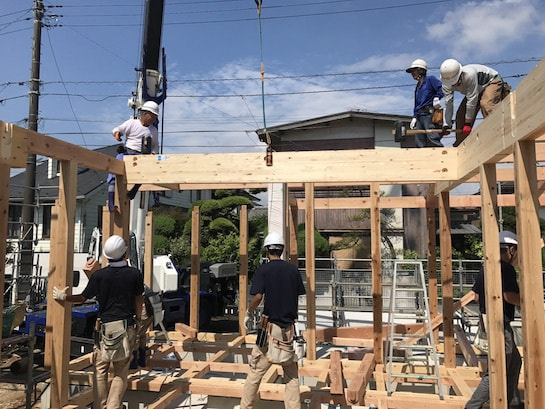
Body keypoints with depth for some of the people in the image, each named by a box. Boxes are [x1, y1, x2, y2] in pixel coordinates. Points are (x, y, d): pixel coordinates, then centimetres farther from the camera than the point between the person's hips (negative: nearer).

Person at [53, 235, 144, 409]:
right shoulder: (135, 274, -4)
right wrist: (137, 322, 16)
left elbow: (83, 298, 3)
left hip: (105, 326, 0)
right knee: (121, 372, 10)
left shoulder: (99, 275, -6)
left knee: (100, 370, 13)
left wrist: (62, 296, 20)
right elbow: (138, 302, 2)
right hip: (127, 327, 0)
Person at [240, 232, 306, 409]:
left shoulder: (263, 269, -7)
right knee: (292, 375, 11)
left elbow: (257, 296, -16)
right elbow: (298, 297, 8)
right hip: (289, 328, 3)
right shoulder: (293, 269, 5)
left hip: (270, 326, -3)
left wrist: (248, 313, 0)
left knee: (256, 371, 9)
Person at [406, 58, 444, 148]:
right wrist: (414, 117, 16)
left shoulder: (430, 79, 4)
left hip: (430, 114, -8)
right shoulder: (417, 87, 25)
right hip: (419, 116, 8)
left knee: (432, 139, -20)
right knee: (420, 142, 2)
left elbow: (442, 88, -9)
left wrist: (436, 97, -21)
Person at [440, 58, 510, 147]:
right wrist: (446, 124, -32)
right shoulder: (447, 84, -23)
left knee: (486, 104, -35)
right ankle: (460, 145, 10)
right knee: (460, 114, -2)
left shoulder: (470, 74, -42)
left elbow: (472, 100, -37)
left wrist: (468, 123, -32)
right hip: (475, 90, 7)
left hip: (492, 81, -7)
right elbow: (448, 104, -22)